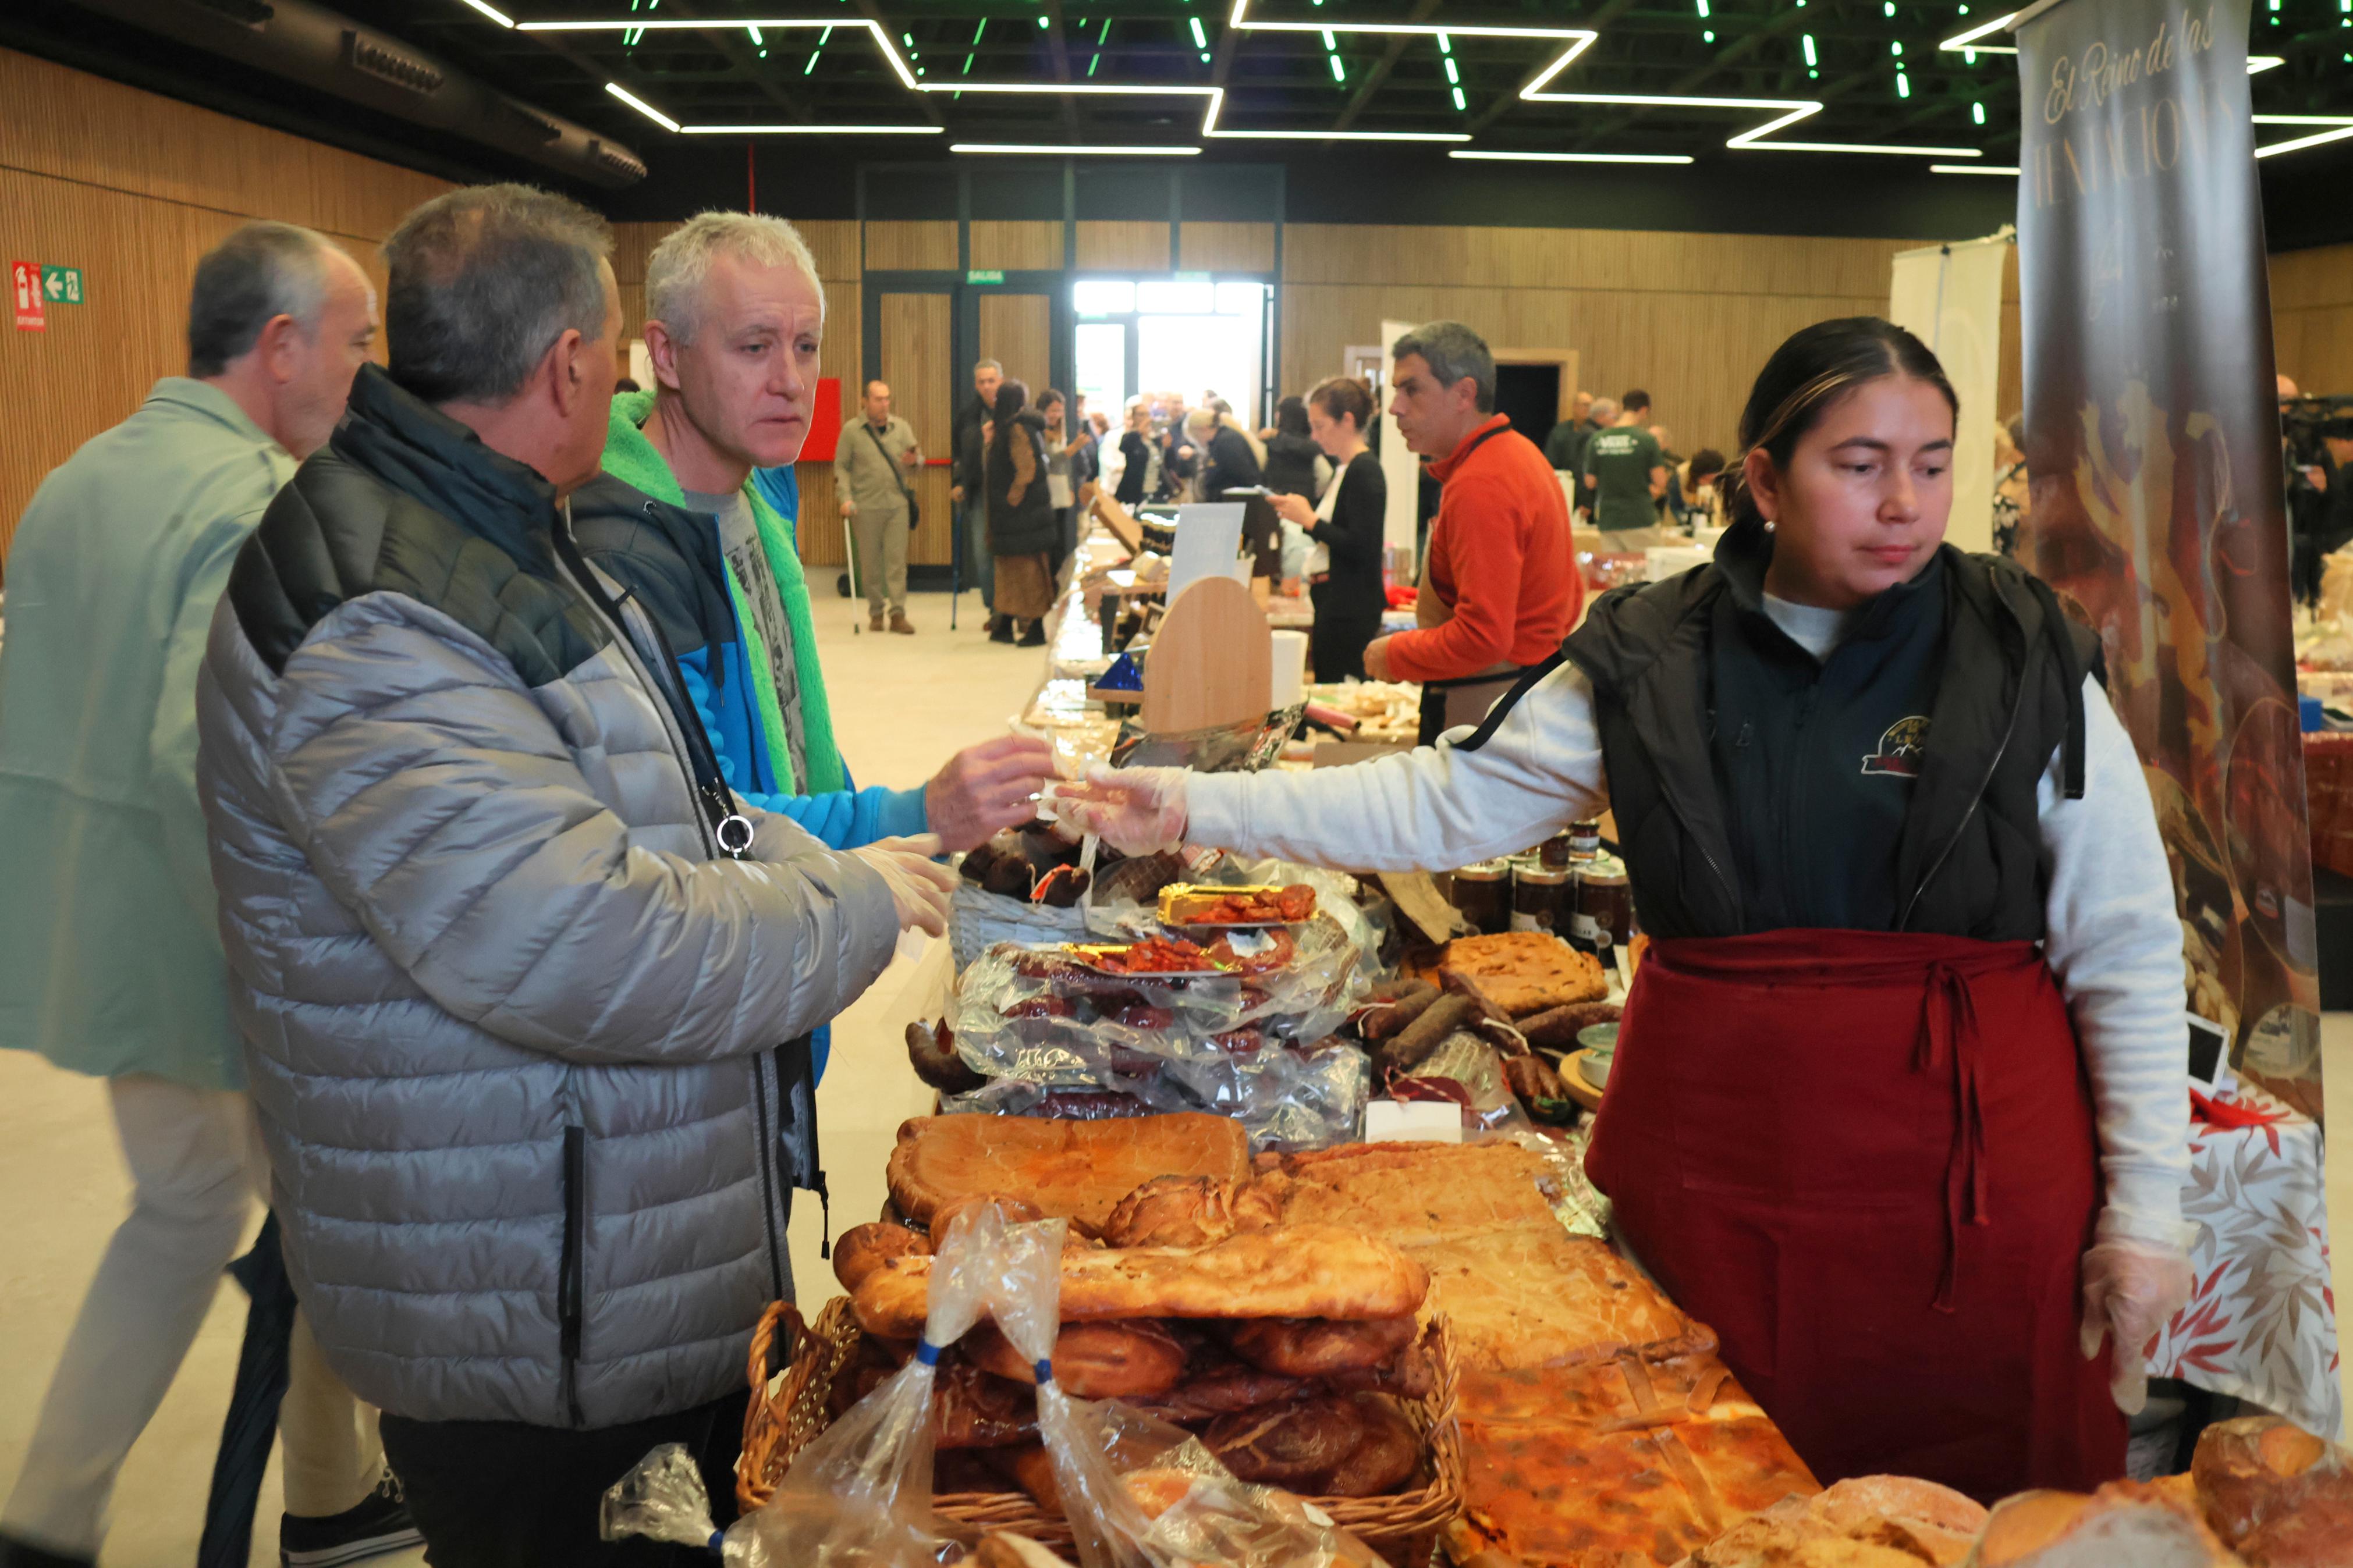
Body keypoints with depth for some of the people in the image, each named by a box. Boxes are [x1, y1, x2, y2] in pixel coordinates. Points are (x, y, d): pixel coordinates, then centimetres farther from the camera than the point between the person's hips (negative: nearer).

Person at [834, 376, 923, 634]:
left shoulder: (901, 427, 7)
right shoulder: (852, 431, 2)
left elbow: (919, 463, 7)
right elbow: (841, 467, 3)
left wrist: (914, 461, -17)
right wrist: (846, 498, -9)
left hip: (897, 504, 1)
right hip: (866, 507, -1)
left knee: (897, 560, -4)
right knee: (870, 562, 5)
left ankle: (898, 614, -3)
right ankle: (876, 612, 16)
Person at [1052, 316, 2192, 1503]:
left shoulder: (2029, 661, -4)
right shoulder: (1650, 664, 0)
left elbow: (2126, 957, 0)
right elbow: (1441, 805, 4)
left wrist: (2145, 1212, -2)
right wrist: (1193, 809, -1)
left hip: (1974, 1181, -1)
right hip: (1715, 1165, 2)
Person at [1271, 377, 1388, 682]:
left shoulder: (1365, 471, -13)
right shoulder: (1343, 468, 16)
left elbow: (1361, 549, -20)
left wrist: (1310, 520, -16)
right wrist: (1300, 514, 8)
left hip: (1351, 608, -10)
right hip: (1333, 601, 10)